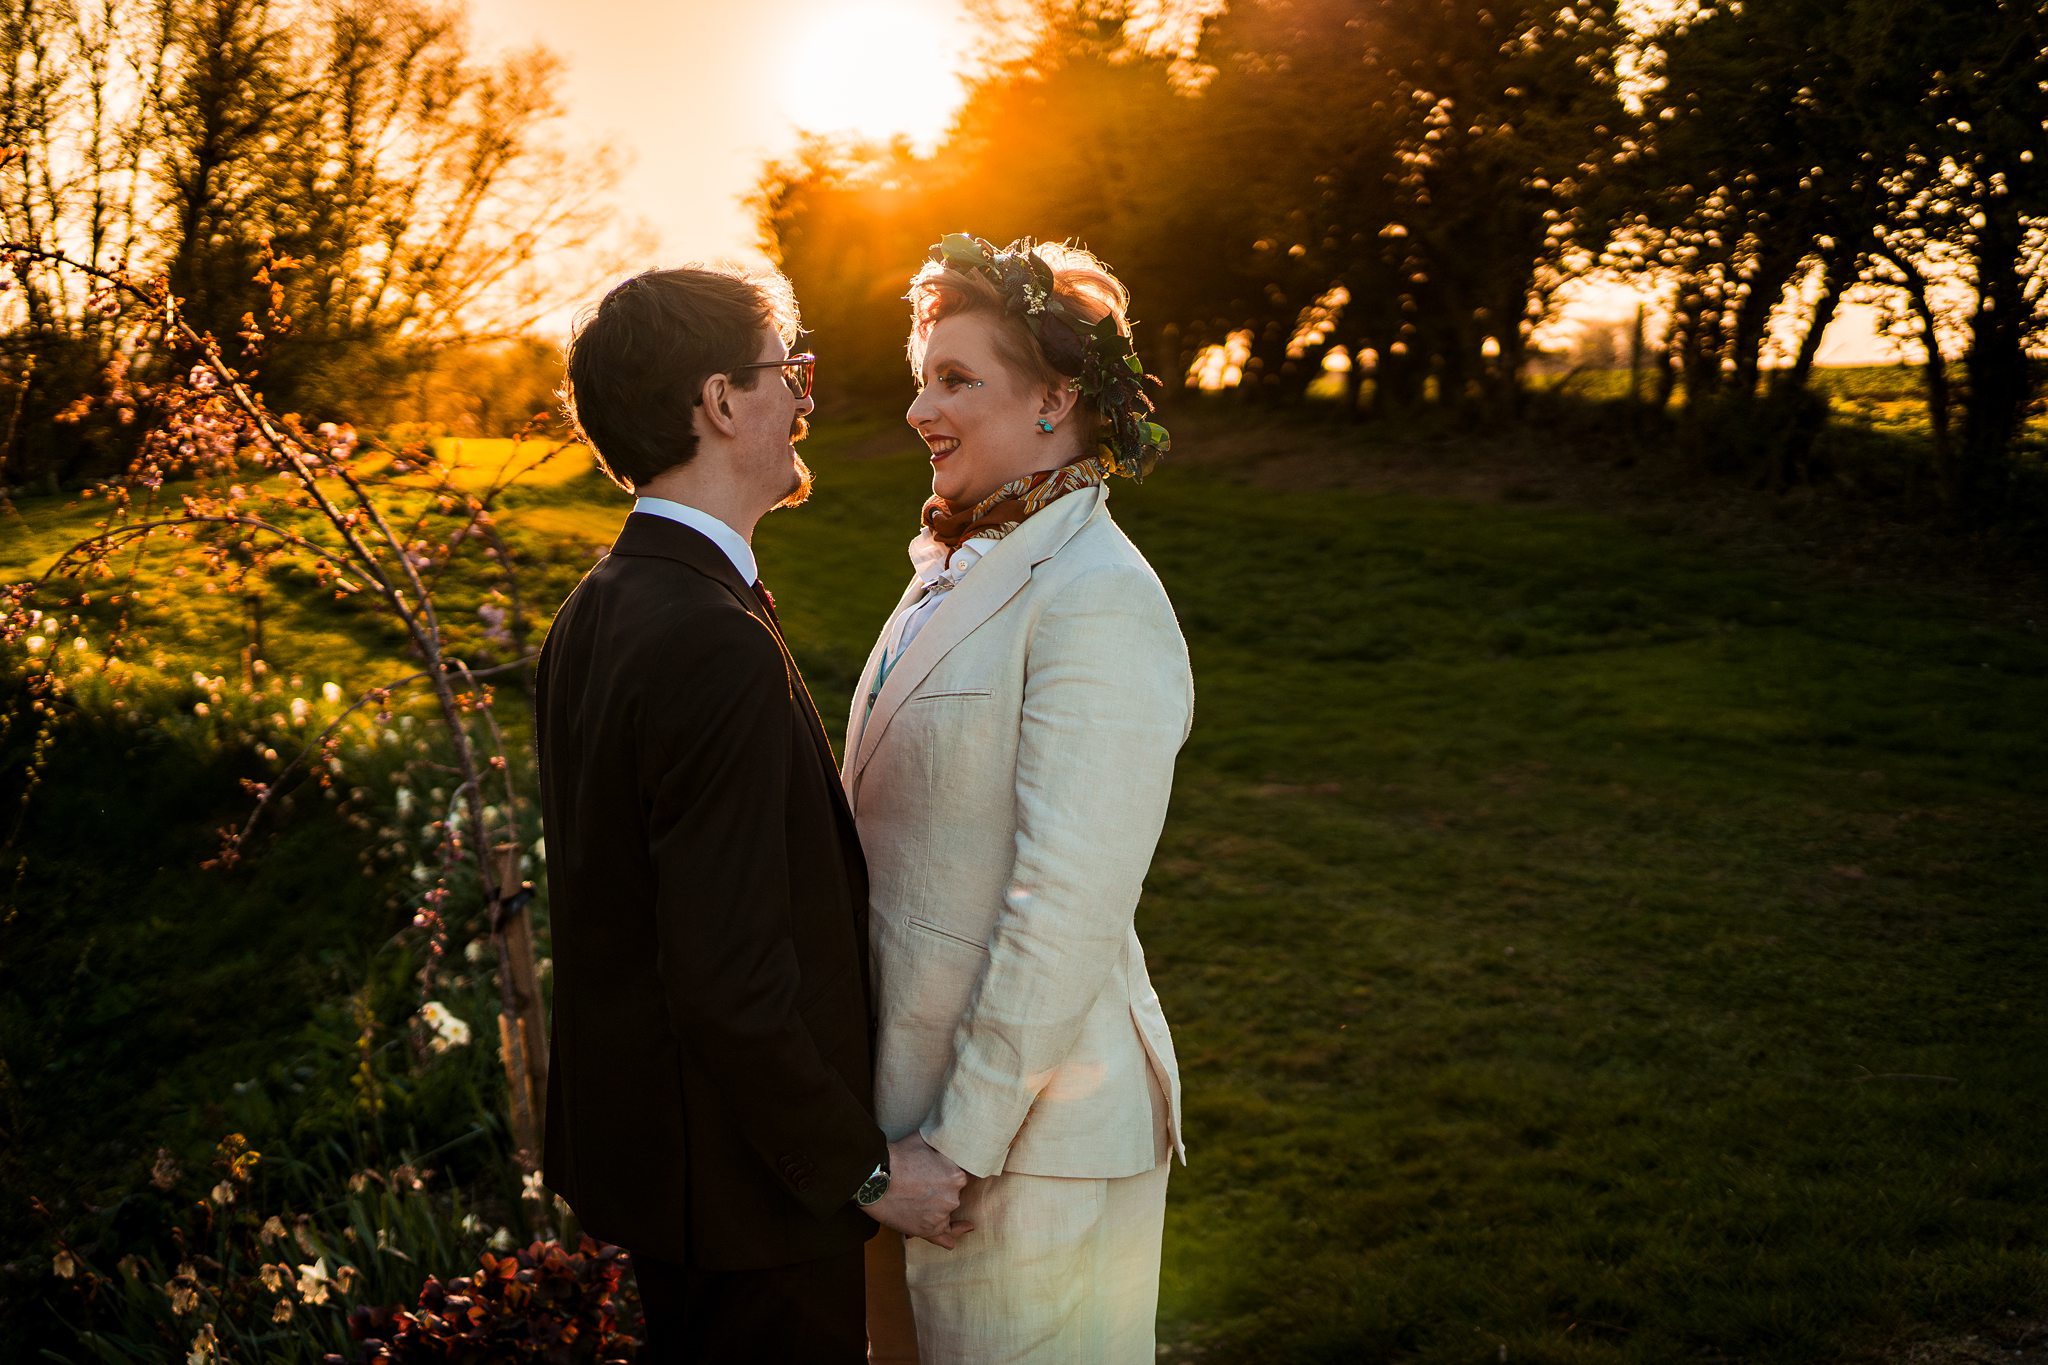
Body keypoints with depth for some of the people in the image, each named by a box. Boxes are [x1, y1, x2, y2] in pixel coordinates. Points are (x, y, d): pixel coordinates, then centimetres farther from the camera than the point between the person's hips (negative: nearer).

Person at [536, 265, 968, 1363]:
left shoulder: (595, 611, 4)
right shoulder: (720, 651, -27)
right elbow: (732, 983, -28)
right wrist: (868, 1168, -15)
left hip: (639, 1134, 9)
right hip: (742, 1176, -9)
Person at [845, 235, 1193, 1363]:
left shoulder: (1097, 602, -19)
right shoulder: (958, 573, 10)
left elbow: (1067, 903, -23)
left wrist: (963, 1143, -19)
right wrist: (895, 1122, 14)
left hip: (1027, 1136, -8)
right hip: (902, 1090, 9)